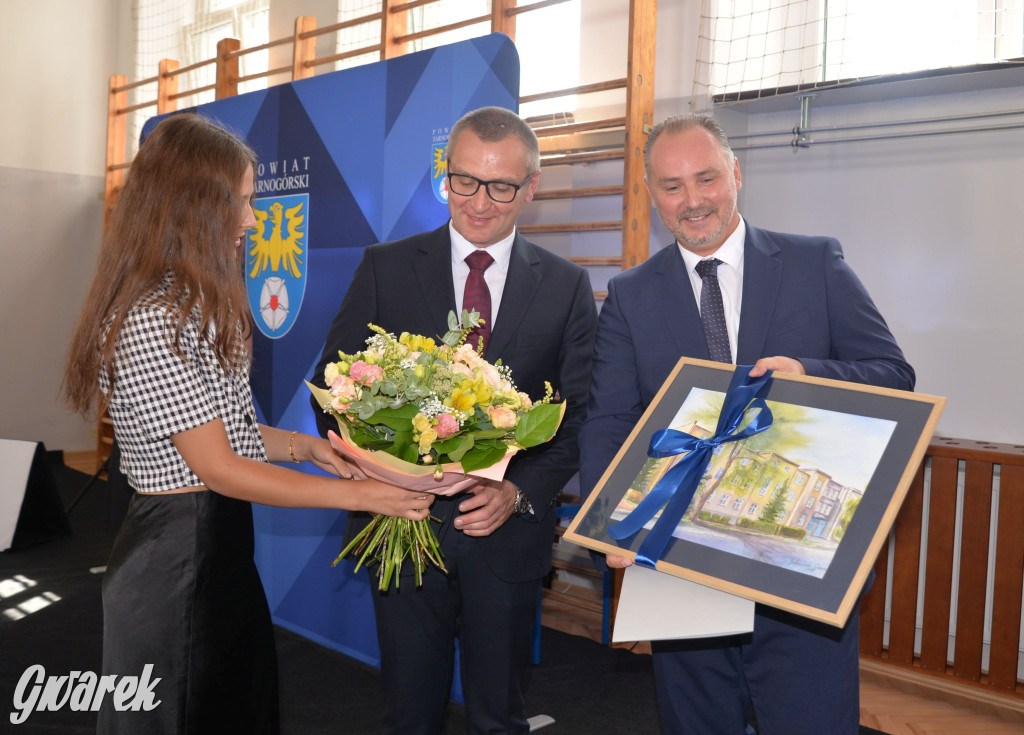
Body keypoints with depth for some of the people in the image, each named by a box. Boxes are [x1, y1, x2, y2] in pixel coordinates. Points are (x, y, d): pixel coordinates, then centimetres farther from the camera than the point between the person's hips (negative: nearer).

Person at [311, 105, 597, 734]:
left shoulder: (567, 287, 1)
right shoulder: (385, 268, 1)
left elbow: (581, 416, 0)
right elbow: (333, 386, 1)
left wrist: (519, 493, -16)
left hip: (508, 534, 0)